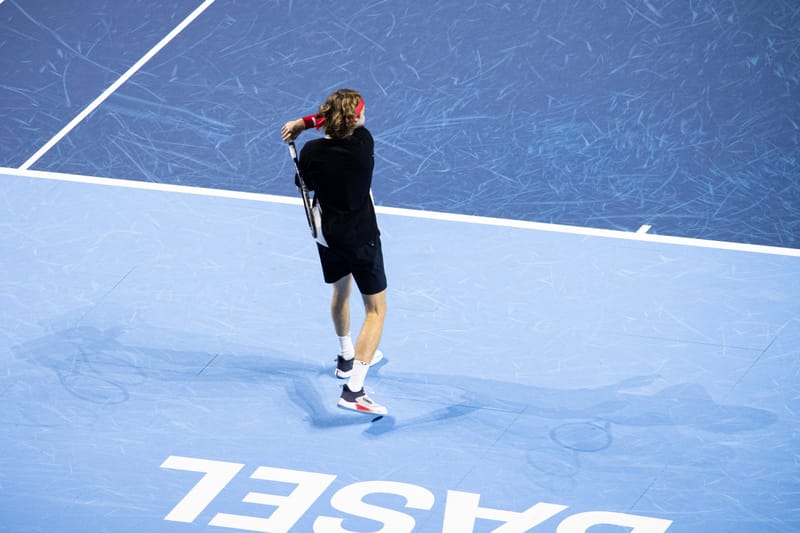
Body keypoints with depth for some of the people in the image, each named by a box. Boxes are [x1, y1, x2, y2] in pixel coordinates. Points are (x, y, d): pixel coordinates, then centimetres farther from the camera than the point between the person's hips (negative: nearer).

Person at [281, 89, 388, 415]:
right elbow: (353, 124, 1)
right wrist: (306, 122, -2)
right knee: (376, 310, 4)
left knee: (341, 290, 30)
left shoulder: (311, 152, -15)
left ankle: (347, 358, 51)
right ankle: (353, 390, -8)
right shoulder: (363, 142, -20)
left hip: (328, 238, 4)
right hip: (362, 239, -4)